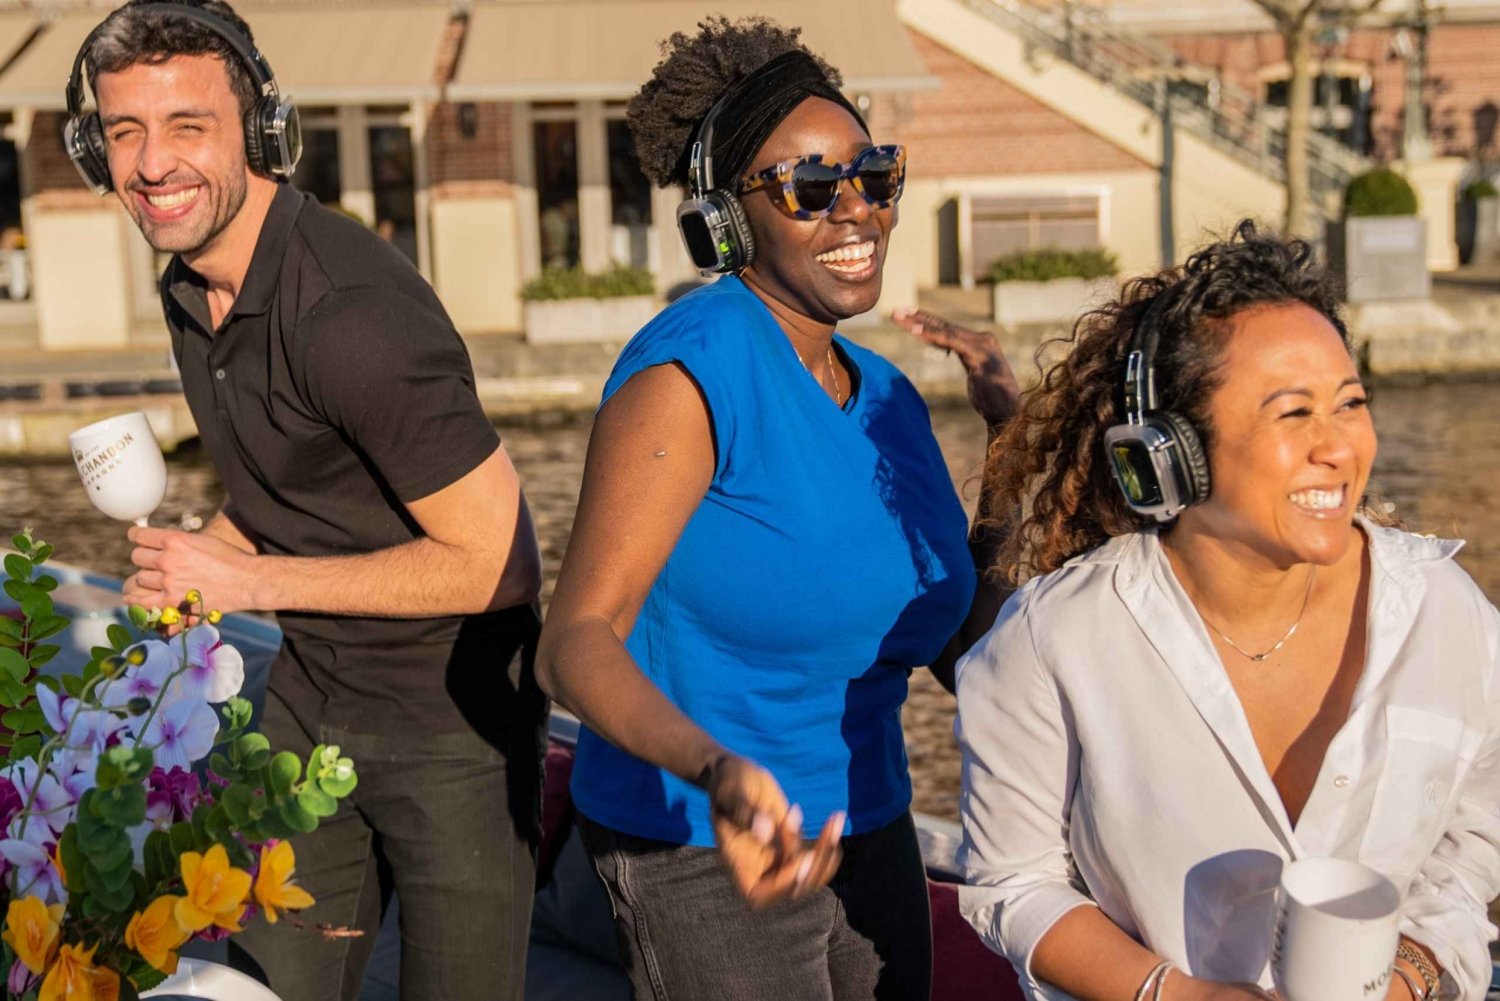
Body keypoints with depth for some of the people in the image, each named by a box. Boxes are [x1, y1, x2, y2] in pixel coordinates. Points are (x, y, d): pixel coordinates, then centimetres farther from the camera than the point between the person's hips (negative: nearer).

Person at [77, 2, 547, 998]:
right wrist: (191, 561, -3)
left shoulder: (352, 309, -27)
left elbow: (495, 562, -25)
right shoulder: (191, 286, 1)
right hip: (306, 701, 8)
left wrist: (248, 580, -20)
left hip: (449, 715, -8)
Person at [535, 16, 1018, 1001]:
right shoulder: (695, 369, -17)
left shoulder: (890, 397, 7)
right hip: (702, 857, -7)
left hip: (871, 836, 8)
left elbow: (963, 648, 10)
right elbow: (577, 639, -25)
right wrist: (720, 773, -42)